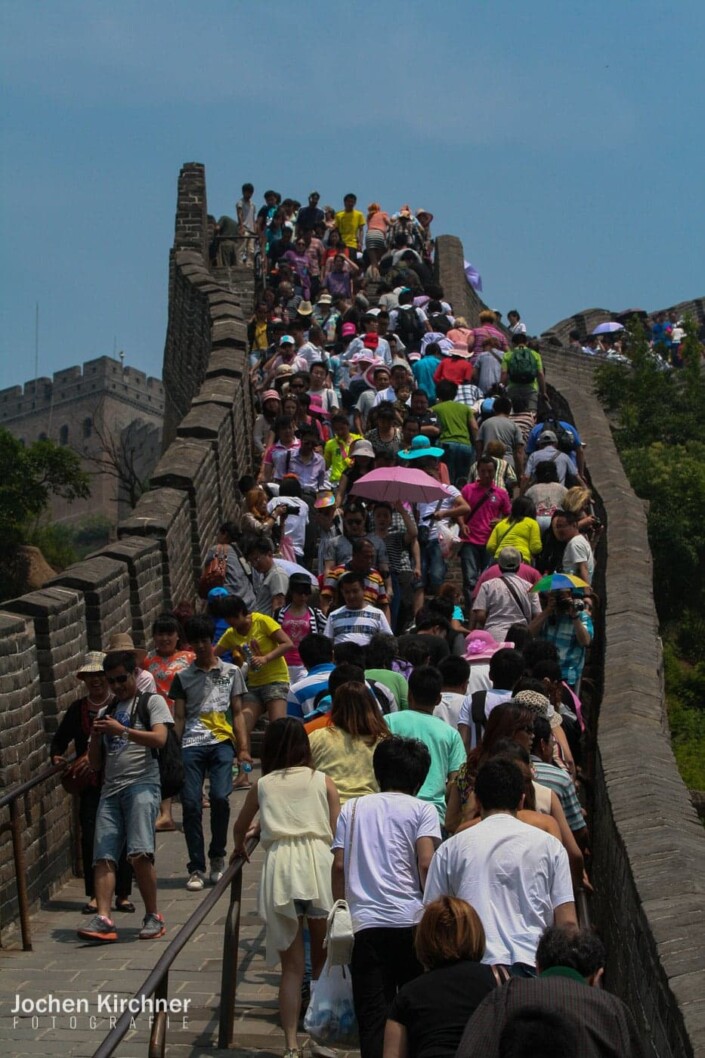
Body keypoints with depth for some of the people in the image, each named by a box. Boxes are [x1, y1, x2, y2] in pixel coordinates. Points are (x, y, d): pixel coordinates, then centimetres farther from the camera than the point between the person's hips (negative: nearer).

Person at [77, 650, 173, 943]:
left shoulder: (152, 702, 10)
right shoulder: (105, 712, 25)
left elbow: (159, 739, -8)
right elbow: (95, 763, 21)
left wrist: (121, 730, -14)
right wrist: (96, 735, 3)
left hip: (142, 784, -5)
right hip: (110, 789, 5)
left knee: (139, 853, -20)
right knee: (103, 856, -11)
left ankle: (153, 917, -8)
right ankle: (103, 919, -19)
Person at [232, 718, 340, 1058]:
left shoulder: (262, 785, 17)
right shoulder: (322, 781, 13)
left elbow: (239, 827, 31)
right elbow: (337, 832, 7)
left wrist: (239, 848, 51)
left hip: (279, 863, 1)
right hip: (317, 859, -1)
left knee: (291, 967, 6)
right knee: (323, 960, 14)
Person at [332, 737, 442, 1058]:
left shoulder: (352, 808, 13)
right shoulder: (422, 810, 4)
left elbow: (339, 866, 8)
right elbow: (426, 864, -8)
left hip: (365, 923, 2)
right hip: (411, 921, -1)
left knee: (372, 1016, 2)